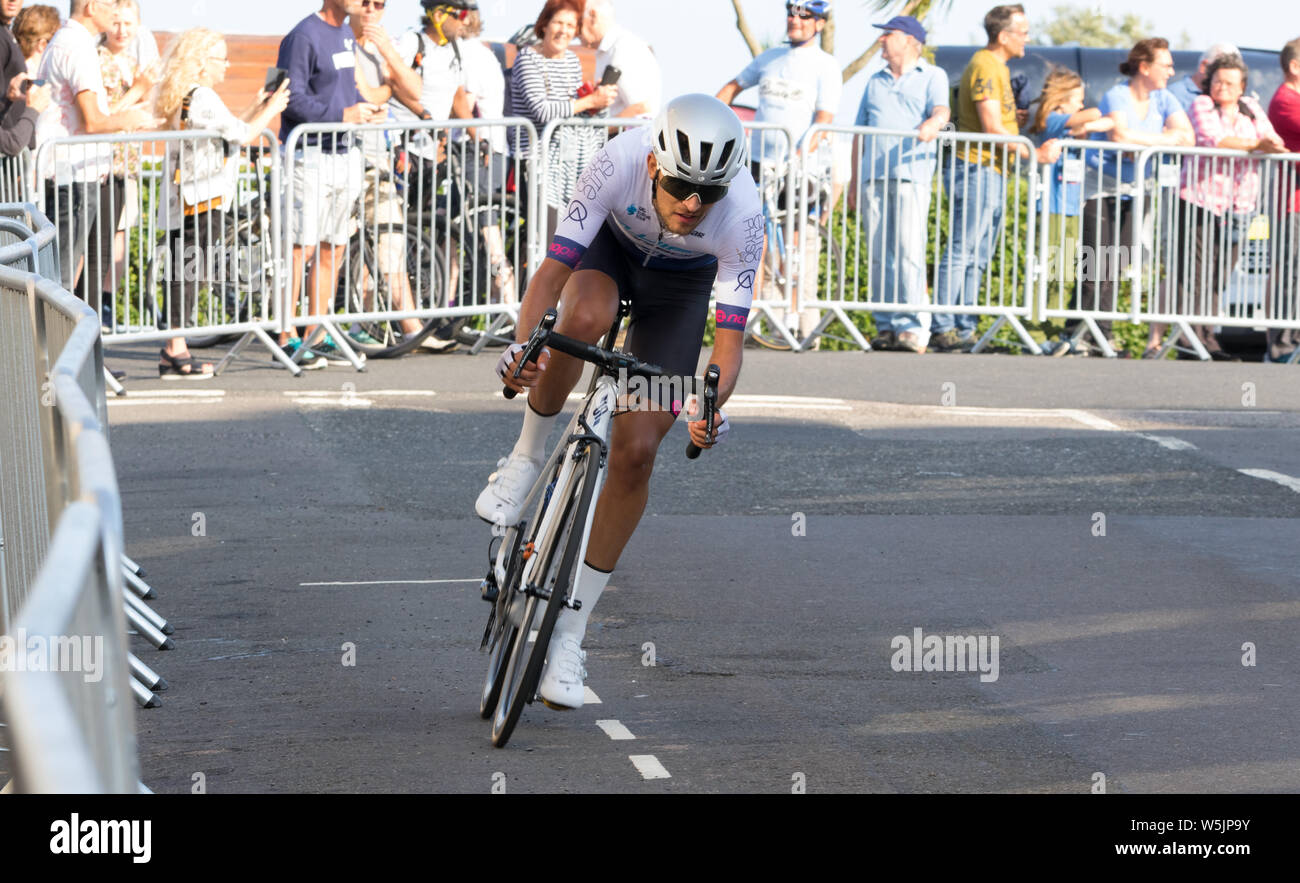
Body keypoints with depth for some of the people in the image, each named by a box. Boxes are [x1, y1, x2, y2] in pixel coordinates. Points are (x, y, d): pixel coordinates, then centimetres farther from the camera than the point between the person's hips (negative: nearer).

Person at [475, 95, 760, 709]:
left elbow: (730, 339, -32)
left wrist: (710, 405, -52)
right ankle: (527, 458, -12)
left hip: (681, 282, 0)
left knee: (635, 452, -10)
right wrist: (522, 344, -53)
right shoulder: (620, 162, -37)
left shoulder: (742, 214, -35)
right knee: (584, 318, -39)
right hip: (611, 245, 0)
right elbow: (553, 267, -36)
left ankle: (571, 629, 1)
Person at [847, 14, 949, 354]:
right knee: (879, 255, 0)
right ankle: (885, 326, 2)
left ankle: (911, 327, -16)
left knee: (909, 250, -14)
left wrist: (931, 125, -33)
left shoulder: (932, 77, 10)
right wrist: (854, 182, 19)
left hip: (911, 173, -5)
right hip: (873, 175, 5)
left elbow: (941, 112, -8)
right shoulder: (876, 82, 25)